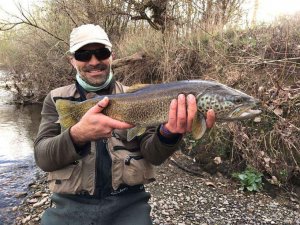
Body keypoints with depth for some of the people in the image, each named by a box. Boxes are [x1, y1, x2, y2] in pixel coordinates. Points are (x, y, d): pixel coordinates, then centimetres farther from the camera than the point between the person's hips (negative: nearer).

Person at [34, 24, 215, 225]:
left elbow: (152, 154, -7)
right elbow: (43, 157, -7)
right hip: (71, 205, 1)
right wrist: (78, 134, -26)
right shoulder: (56, 99, 4)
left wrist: (168, 134, -29)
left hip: (128, 203, 0)